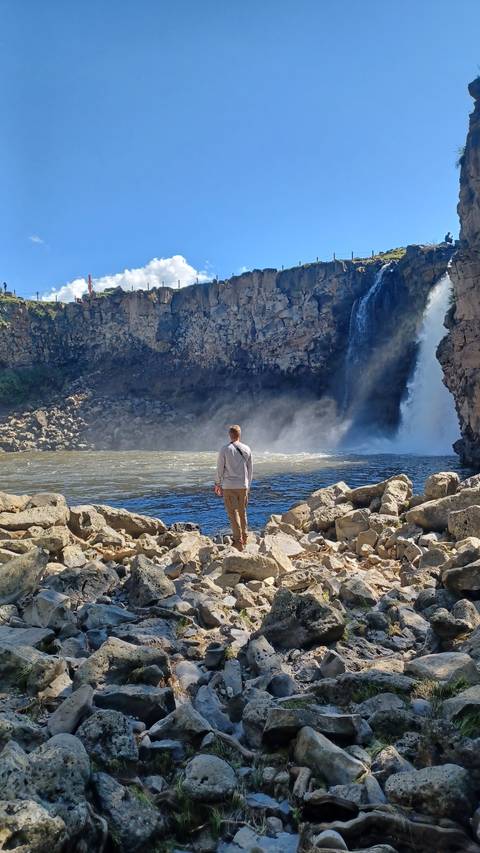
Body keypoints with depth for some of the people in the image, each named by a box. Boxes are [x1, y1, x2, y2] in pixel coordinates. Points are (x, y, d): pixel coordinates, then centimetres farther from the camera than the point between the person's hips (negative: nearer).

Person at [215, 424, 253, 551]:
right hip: (243, 486, 4)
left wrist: (218, 484, 11)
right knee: (242, 512, 16)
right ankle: (244, 538, 24)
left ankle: (238, 541, -4)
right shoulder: (247, 449, 4)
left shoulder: (225, 450, -7)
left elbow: (220, 469, -2)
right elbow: (250, 469, 9)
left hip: (229, 486, -4)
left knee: (233, 513, -1)